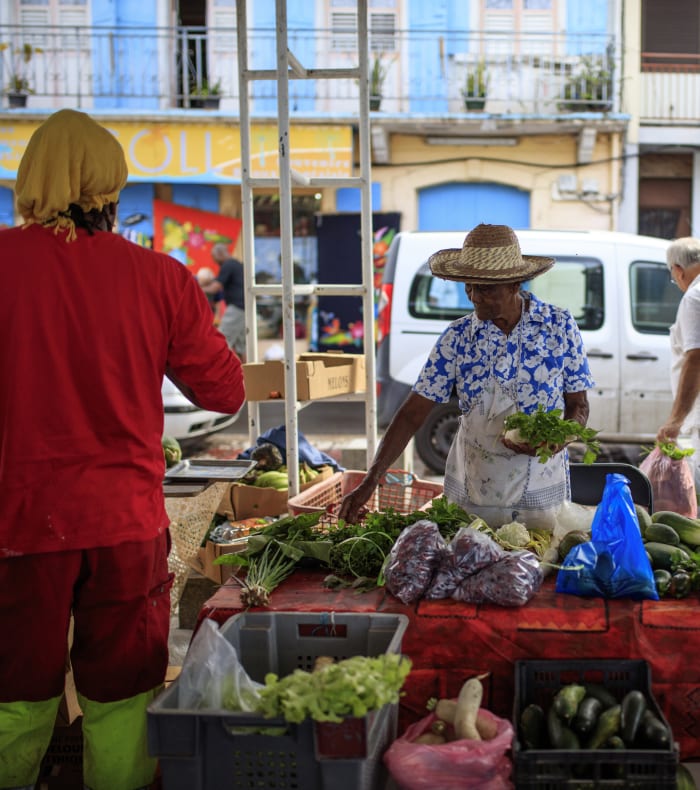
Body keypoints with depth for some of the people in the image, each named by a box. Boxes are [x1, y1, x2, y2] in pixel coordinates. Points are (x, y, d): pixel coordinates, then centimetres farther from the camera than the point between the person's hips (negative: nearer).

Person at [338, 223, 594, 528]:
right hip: (472, 489, 1)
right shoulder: (457, 337, -6)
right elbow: (412, 413, -8)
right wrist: (370, 481, -18)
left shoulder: (558, 325, -7)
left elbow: (578, 405, 0)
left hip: (542, 491, -1)